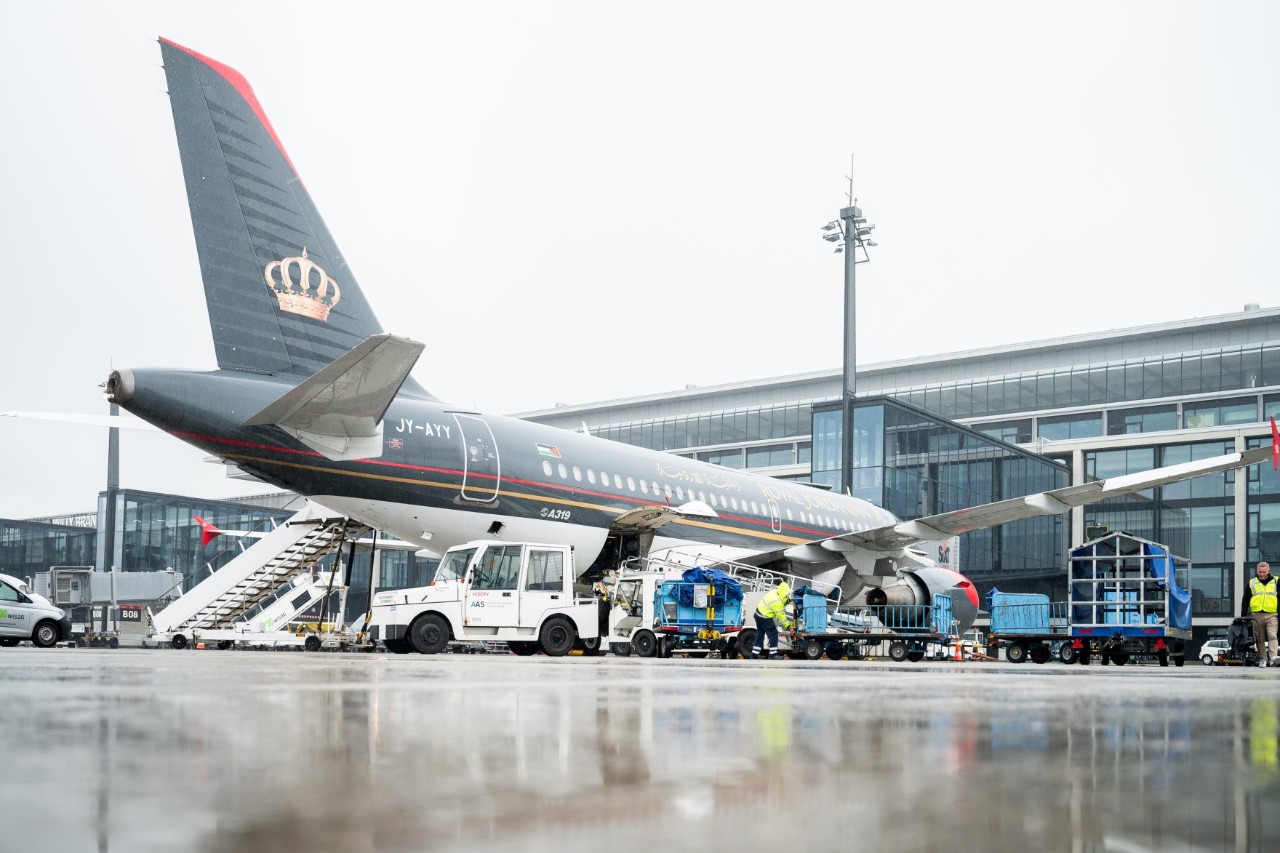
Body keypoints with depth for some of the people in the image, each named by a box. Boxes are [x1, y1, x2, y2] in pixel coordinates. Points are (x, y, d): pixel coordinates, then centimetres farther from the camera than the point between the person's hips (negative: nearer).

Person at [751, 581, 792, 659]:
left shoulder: (775, 591, -4)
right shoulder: (777, 602, -30)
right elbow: (781, 615, -20)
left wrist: (787, 601, -3)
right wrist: (787, 625, -9)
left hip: (758, 614, 10)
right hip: (765, 618, -10)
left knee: (760, 635, 16)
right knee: (773, 635, -3)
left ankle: (754, 655, 20)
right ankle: (772, 656, -4)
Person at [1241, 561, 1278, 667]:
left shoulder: (1275, 582, 10)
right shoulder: (1251, 583, 13)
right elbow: (1245, 600, 15)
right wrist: (1243, 615, 8)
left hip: (1271, 615, -2)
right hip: (1257, 615, 2)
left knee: (1272, 636, -16)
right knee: (1260, 638, 3)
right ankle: (1262, 659, 9)